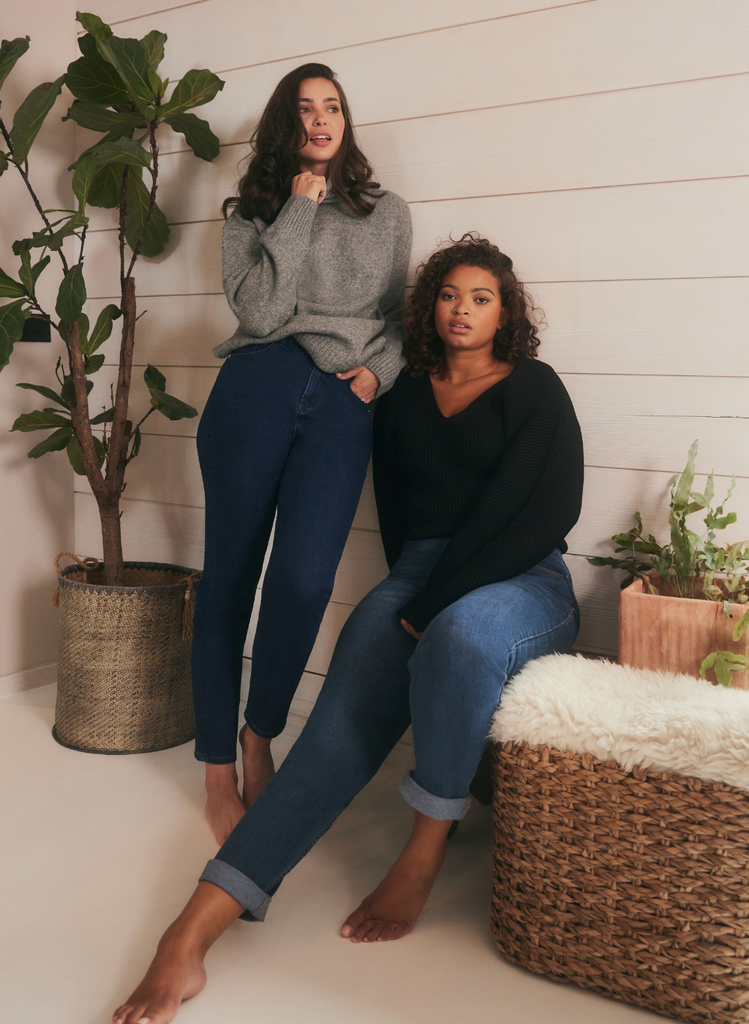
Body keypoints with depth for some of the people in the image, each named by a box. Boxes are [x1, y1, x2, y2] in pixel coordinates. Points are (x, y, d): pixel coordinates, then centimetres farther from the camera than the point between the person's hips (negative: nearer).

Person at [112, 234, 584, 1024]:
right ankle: (198, 925, -31)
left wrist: (431, 608, -14)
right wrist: (416, 599, 3)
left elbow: (537, 513, -7)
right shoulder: (405, 395, 17)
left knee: (461, 631, -40)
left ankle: (424, 852, -21)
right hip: (421, 575, 3)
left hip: (522, 583, -2)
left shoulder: (533, 389, 5)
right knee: (343, 721, -22)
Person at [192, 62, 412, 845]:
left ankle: (260, 740, 10)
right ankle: (218, 773, 11)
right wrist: (300, 211, 1)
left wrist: (379, 372, 0)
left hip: (343, 404, 1)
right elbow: (258, 313, -2)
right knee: (229, 574, -1)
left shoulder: (390, 214, 19)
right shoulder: (251, 213, 14)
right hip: (256, 390, 0)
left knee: (304, 579, -16)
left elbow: (400, 318, 21)